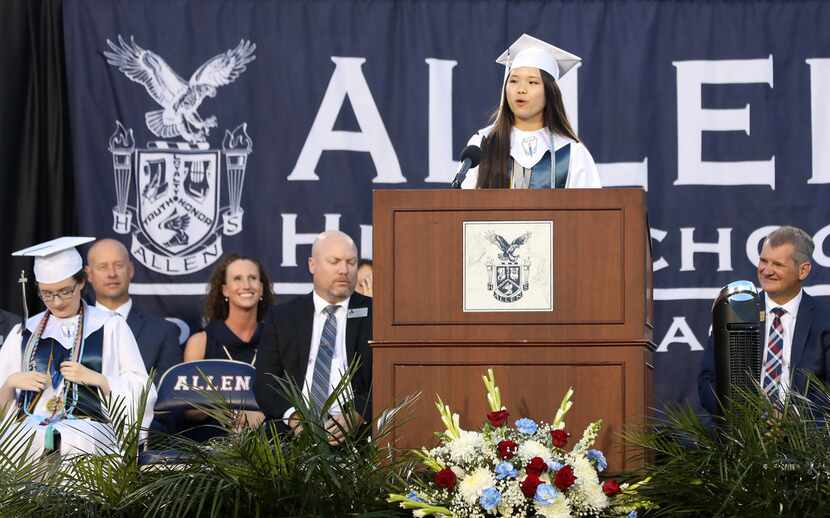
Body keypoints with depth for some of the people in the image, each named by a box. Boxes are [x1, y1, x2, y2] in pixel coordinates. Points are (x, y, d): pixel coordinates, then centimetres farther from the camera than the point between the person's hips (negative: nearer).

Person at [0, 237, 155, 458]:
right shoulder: (24, 334, 18)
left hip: (89, 425, -2)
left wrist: (94, 378, -9)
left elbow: (140, 392, 5)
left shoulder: (110, 327, 10)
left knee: (76, 444, -38)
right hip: (30, 426, 2)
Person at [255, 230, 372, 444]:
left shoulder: (374, 315, 10)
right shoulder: (281, 317, 15)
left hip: (357, 434, -1)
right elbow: (265, 382, 8)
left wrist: (355, 416, -17)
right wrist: (293, 416, -13)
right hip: (292, 434, 1)